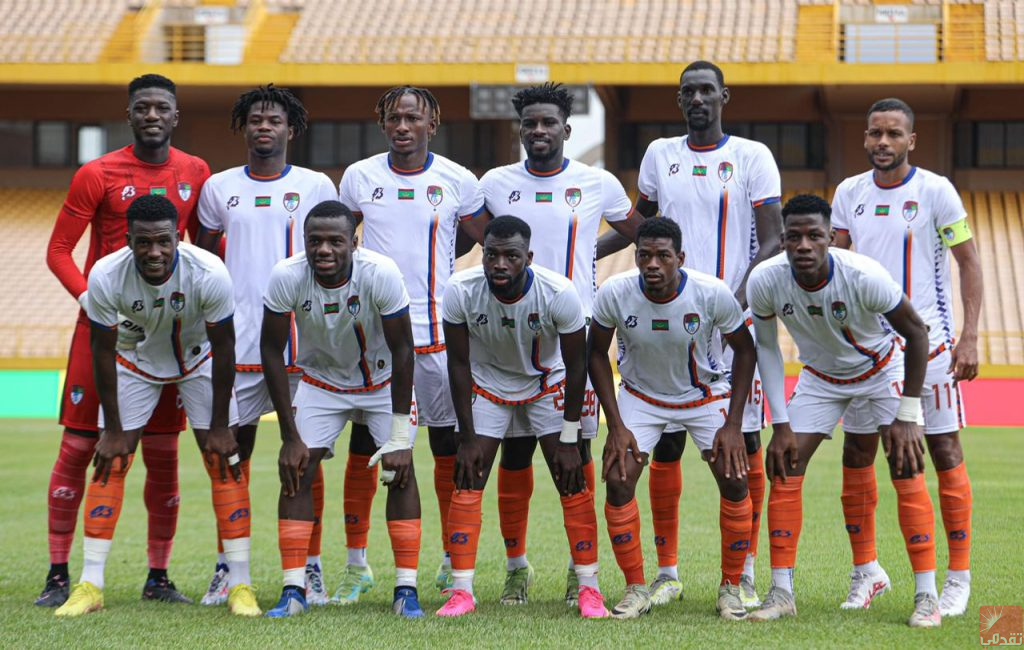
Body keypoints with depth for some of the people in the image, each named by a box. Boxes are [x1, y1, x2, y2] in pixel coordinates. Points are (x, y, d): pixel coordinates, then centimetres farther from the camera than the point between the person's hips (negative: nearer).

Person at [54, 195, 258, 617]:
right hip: (135, 363, 1)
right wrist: (113, 429, -12)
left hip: (200, 362, -1)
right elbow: (103, 350, -17)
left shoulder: (209, 274, -35)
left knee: (224, 461, -9)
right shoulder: (106, 277, -32)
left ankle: (240, 584, -3)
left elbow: (224, 348, -21)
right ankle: (90, 585, -2)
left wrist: (219, 426, -15)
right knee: (110, 463, -7)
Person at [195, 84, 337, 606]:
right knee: (231, 453, 4)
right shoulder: (219, 188, 9)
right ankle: (227, 567, 12)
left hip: (303, 342, -1)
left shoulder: (317, 187, 4)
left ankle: (311, 568, 7)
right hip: (237, 343, 2)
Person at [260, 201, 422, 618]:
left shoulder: (381, 275, -32)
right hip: (321, 379, 1)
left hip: (383, 379, -1)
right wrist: (290, 436, -15)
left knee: (401, 470, -12)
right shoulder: (287, 278, -27)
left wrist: (400, 437, -21)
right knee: (297, 470, -10)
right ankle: (293, 590, -5)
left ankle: (406, 590, -5)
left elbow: (402, 350, -21)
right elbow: (272, 352, -15)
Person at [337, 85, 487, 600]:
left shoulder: (458, 182, 0)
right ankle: (356, 565, 10)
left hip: (440, 335, -1)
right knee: (363, 448, 1)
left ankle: (453, 562, 14)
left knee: (450, 449, 3)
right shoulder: (358, 177, 3)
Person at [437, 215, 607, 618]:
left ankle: (588, 586, 4)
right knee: (467, 482, -8)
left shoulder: (559, 294, -30)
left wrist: (569, 440, -15)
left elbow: (575, 366, -17)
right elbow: (459, 364, -14)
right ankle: (461, 590, -2)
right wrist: (467, 437, -13)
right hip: (487, 385, 1)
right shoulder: (460, 291, -27)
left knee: (572, 482, -7)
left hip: (547, 385, -1)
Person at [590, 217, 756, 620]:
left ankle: (730, 588, 3)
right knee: (618, 479, -15)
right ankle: (636, 590, 0)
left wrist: (733, 425, -14)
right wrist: (616, 426, -12)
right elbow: (597, 353, -7)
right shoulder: (614, 293, -24)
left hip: (706, 394, -1)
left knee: (734, 479, -14)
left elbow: (745, 350, -10)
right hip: (641, 395, 1)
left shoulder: (713, 293, -27)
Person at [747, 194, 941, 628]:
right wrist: (780, 424, -11)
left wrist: (908, 416, -22)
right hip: (819, 377, 3)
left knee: (907, 474, -13)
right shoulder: (765, 281, -27)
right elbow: (766, 347, -8)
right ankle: (781, 592, 2)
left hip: (881, 371, -3)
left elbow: (916, 332, -21)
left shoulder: (863, 275, -35)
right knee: (784, 470, -7)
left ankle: (927, 596, -6)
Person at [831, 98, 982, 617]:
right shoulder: (849, 193, 7)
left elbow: (969, 262, -4)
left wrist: (969, 336, -11)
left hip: (926, 340, -4)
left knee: (945, 453, -2)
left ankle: (958, 578, 5)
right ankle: (866, 572, 16)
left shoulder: (935, 191, -6)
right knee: (857, 455, 3)